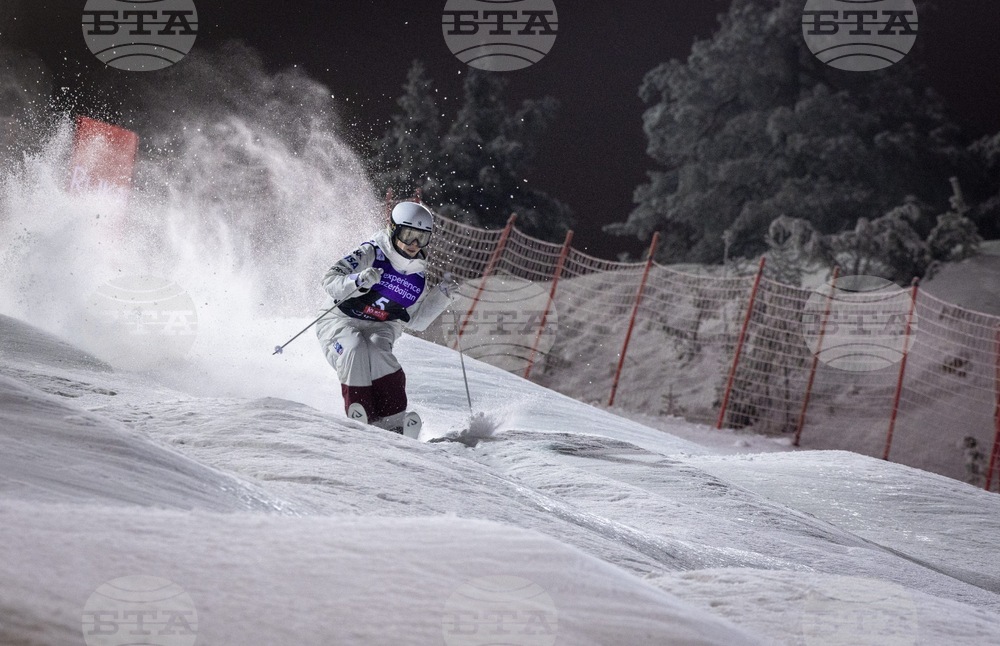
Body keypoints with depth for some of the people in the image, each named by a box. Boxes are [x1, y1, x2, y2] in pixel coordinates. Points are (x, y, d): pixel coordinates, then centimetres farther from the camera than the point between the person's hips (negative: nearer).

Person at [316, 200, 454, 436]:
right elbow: (330, 281, -20)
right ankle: (359, 420, -32)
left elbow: (416, 321, 11)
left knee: (377, 351, -31)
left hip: (378, 328, 4)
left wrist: (441, 297, -2)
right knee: (355, 350, -35)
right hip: (340, 320, -3)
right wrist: (358, 281, -40)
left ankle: (392, 419, -34)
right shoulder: (371, 254, -14)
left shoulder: (418, 276, 5)